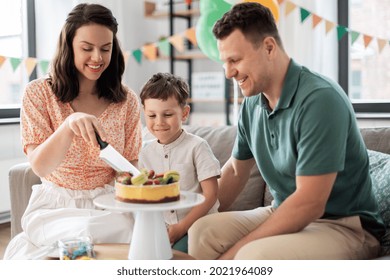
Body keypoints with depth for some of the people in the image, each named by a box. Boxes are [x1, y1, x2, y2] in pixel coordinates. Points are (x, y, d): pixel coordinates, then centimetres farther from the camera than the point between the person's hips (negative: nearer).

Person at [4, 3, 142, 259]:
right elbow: (40, 166, -15)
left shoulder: (127, 100, 1)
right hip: (55, 205, -2)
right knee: (87, 233, -33)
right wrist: (69, 125, -34)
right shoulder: (39, 93, -5)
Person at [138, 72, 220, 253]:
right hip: (162, 226, 4)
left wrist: (181, 227, -14)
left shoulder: (197, 147, -6)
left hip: (196, 223, -4)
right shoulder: (146, 152, 8)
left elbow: (210, 195, -8)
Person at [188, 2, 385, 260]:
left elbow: (309, 203, -23)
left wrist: (236, 250, -19)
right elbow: (236, 169, 17)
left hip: (344, 226, -7)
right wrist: (205, 217, 7)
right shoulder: (253, 103, 1)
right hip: (285, 214, 7)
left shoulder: (319, 99, -21)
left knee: (254, 256, -32)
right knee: (202, 233, -13)